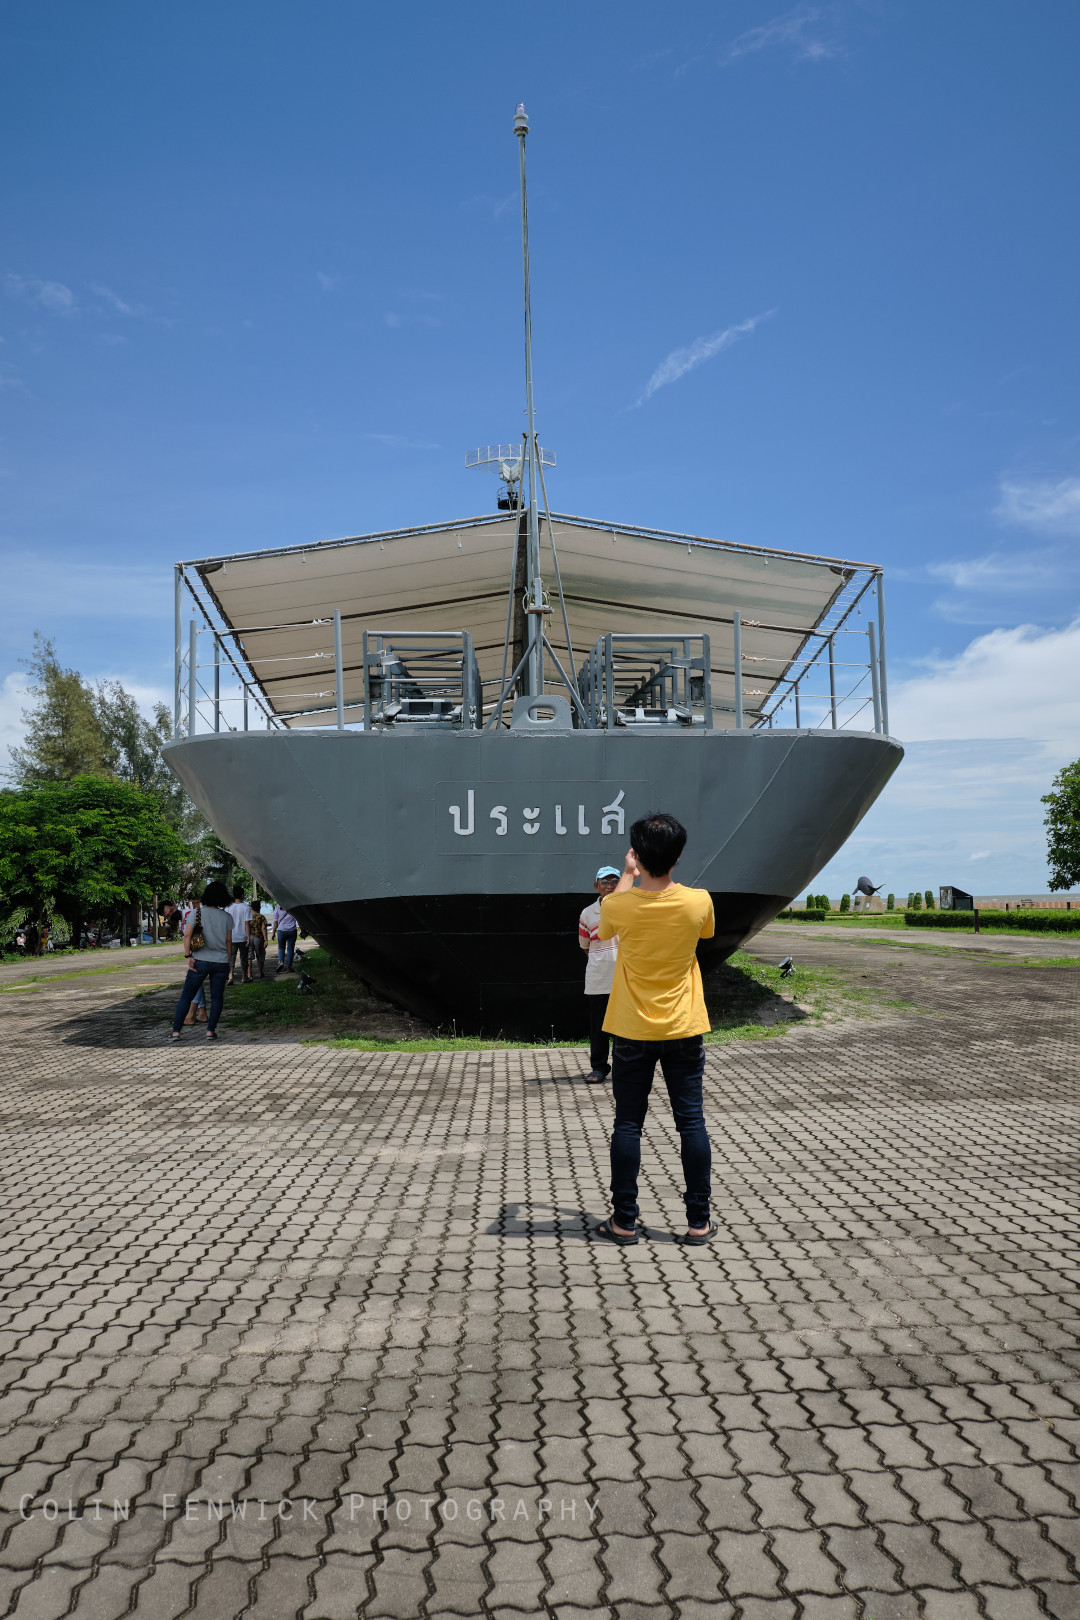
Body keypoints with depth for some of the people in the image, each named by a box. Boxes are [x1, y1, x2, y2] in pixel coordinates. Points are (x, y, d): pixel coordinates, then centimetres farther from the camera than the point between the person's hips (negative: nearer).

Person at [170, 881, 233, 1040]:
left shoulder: (197, 913, -3)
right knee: (217, 997, 10)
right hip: (221, 962, 1)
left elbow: (187, 935, -10)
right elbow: (228, 941, 6)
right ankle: (210, 1030, 4)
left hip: (200, 961, -1)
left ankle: (176, 1031, 5)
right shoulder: (226, 917, 1)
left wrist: (188, 956, -6)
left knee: (186, 997, 7)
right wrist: (228, 961, 14)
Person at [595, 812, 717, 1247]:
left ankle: (624, 1220, 14)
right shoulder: (698, 902, -12)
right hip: (684, 1031, 1)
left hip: (632, 1032, -1)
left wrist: (628, 875, 19)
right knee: (691, 1122, 8)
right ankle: (698, 1221, 15)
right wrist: (660, 874, 17)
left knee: (628, 1124, 8)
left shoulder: (619, 906, -15)